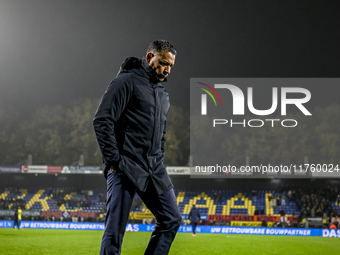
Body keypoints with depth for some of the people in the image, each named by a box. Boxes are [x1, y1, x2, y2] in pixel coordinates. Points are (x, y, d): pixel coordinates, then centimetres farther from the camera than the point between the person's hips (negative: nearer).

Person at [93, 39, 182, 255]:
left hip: (154, 170, 8)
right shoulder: (127, 81, -6)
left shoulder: (163, 94, 20)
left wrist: (159, 162, 16)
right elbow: (102, 121, -12)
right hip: (126, 168, -8)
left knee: (172, 220, 4)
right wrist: (113, 160, -14)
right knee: (115, 231, -6)